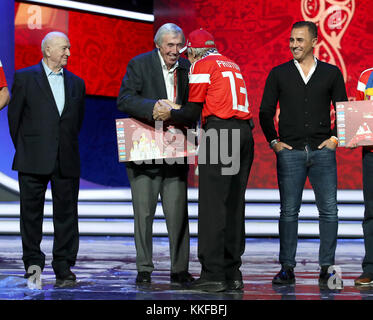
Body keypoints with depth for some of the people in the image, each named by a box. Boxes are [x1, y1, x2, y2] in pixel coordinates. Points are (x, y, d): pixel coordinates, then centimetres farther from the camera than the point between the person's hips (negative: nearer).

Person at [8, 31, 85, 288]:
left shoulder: (76, 83, 13)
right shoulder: (24, 77, 3)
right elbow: (14, 115, 4)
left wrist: (68, 148, 13)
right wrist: (24, 149, 5)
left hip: (67, 161, 3)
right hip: (33, 160, -2)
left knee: (66, 213, 3)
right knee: (32, 212, 4)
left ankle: (64, 267, 10)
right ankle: (33, 262, 15)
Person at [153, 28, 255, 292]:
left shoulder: (202, 66, 2)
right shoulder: (232, 65, 25)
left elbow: (192, 114, 0)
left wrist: (170, 114, 18)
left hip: (220, 132, -7)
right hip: (245, 133, 8)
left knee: (212, 204, -6)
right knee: (234, 204, 9)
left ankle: (213, 274, -9)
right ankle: (233, 274, 11)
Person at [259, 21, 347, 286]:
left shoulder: (331, 73, 8)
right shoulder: (279, 74, 8)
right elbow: (265, 111, 10)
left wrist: (335, 138, 2)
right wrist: (274, 142, 2)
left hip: (323, 152, 0)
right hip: (290, 152, 0)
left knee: (329, 211, -2)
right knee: (289, 211, 1)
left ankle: (326, 268, 6)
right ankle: (287, 268, 6)